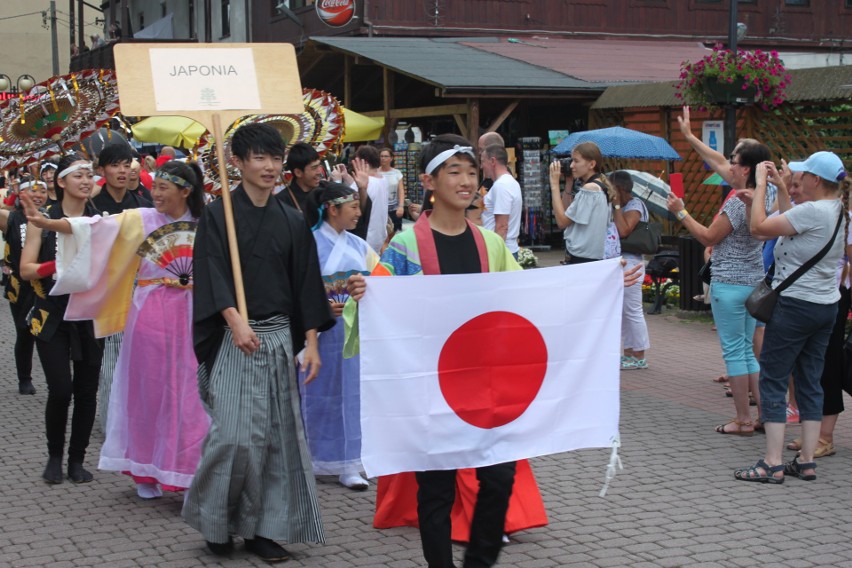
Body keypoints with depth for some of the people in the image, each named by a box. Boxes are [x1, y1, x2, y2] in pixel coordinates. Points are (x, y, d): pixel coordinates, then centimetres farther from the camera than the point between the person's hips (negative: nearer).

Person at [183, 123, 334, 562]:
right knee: (235, 434, -10)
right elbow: (212, 275, -12)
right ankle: (214, 520, 11)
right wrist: (236, 321, -27)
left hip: (280, 339, 4)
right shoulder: (217, 215, -2)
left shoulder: (292, 222, 10)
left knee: (277, 435, 3)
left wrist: (311, 341, 3)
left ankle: (263, 527, 14)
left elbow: (305, 284, 10)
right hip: (233, 340, -4)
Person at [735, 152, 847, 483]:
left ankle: (773, 464, -4)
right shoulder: (837, 210, 8)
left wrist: (761, 184, -8)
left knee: (773, 380, -2)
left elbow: (759, 227, -18)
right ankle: (806, 462, 13)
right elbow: (792, 224, 22)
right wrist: (780, 188, 20)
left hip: (794, 305, -9)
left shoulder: (812, 211, -20)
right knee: (810, 383, 12)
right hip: (826, 306, 9)